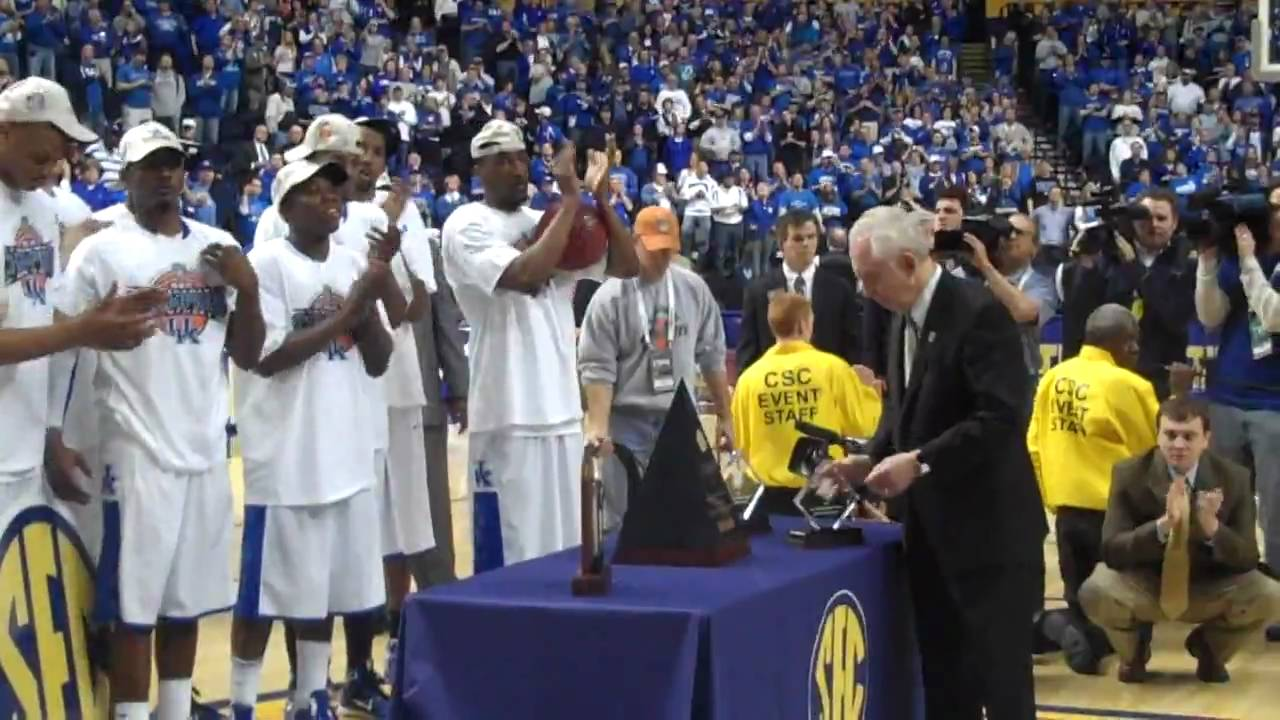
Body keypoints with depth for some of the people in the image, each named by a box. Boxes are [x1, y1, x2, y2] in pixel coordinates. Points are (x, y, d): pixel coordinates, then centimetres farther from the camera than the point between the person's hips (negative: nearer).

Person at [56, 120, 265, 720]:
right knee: (134, 608, -2)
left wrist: (247, 288, -2)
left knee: (187, 603, 14)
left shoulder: (220, 247, 11)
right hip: (139, 455, -5)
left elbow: (247, 355, 13)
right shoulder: (102, 251, -5)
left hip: (207, 452, 5)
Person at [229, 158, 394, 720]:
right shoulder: (266, 264, -9)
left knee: (328, 586, 13)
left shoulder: (353, 263, 9)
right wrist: (347, 311, -17)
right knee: (266, 589, 0)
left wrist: (368, 305, -9)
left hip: (346, 455, 6)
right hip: (286, 458, -6)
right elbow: (267, 356, -16)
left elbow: (378, 362, 9)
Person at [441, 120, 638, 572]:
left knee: (566, 548, 13)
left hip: (564, 410, 7)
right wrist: (571, 199, -17)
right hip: (510, 416, -7)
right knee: (511, 554, -4)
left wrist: (600, 198, -3)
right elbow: (524, 276, -23)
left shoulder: (546, 222, 14)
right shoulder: (467, 226, -6)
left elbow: (627, 266, 9)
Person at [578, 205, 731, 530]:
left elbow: (711, 356, 10)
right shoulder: (610, 296, -7)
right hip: (628, 421, -3)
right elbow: (597, 368, -10)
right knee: (626, 518, -1)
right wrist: (598, 426, -19)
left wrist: (725, 416, 11)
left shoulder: (694, 288, 4)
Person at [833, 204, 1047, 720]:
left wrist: (919, 462, -24)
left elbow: (1002, 417, -25)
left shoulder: (979, 312, -18)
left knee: (1000, 676, -1)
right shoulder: (903, 318, 10)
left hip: (988, 527, -8)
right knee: (943, 675, 14)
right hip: (930, 526, 9)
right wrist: (874, 458, 1)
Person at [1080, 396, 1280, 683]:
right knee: (1095, 591, -32)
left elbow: (1248, 559, -13)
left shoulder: (1233, 478, -10)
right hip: (1144, 587, -1)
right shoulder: (1129, 475, -14)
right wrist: (1162, 525, -39)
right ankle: (1134, 650, 6)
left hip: (1209, 589, 1)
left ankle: (1209, 648, 9)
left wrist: (1212, 527, -35)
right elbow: (1112, 551, -21)